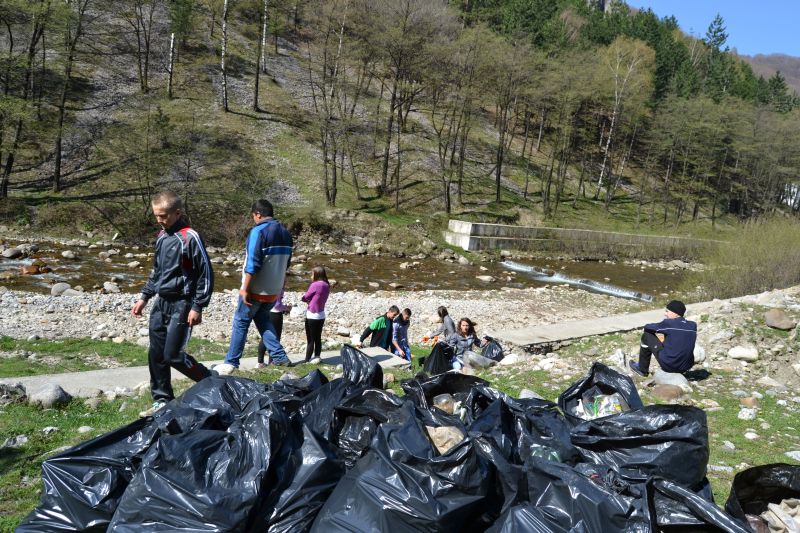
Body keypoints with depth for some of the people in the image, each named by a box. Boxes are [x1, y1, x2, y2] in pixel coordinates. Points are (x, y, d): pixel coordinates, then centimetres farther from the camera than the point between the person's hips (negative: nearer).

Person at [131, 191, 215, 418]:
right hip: (161, 303, 8)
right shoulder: (162, 236, 11)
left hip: (181, 305, -8)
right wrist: (144, 297, 20)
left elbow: (206, 273, -14)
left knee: (172, 355, -8)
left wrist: (197, 307, -15)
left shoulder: (190, 237, -14)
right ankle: (162, 401, 21)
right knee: (155, 354, 8)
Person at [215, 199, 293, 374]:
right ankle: (279, 356, 13)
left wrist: (246, 289, -16)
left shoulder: (258, 231, -16)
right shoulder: (285, 233, 8)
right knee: (263, 320, 21)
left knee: (241, 322, 5)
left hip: (255, 290, -7)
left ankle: (231, 363, 9)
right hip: (274, 291, 7)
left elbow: (252, 264, -20)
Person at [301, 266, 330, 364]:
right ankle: (317, 357, 20)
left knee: (310, 339, 1)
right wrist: (310, 299, -4)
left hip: (312, 316, -7)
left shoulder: (315, 285, -18)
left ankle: (307, 360, 6)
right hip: (321, 315, 7)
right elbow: (318, 298, 6)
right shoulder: (327, 286, 4)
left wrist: (303, 297, 10)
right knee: (318, 338, 14)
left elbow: (306, 297, -9)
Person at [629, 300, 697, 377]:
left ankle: (642, 369, 22)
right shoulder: (693, 326, 2)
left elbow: (647, 327, 1)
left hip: (668, 365, -6)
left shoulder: (669, 323, -13)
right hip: (685, 367, 6)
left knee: (646, 336, 9)